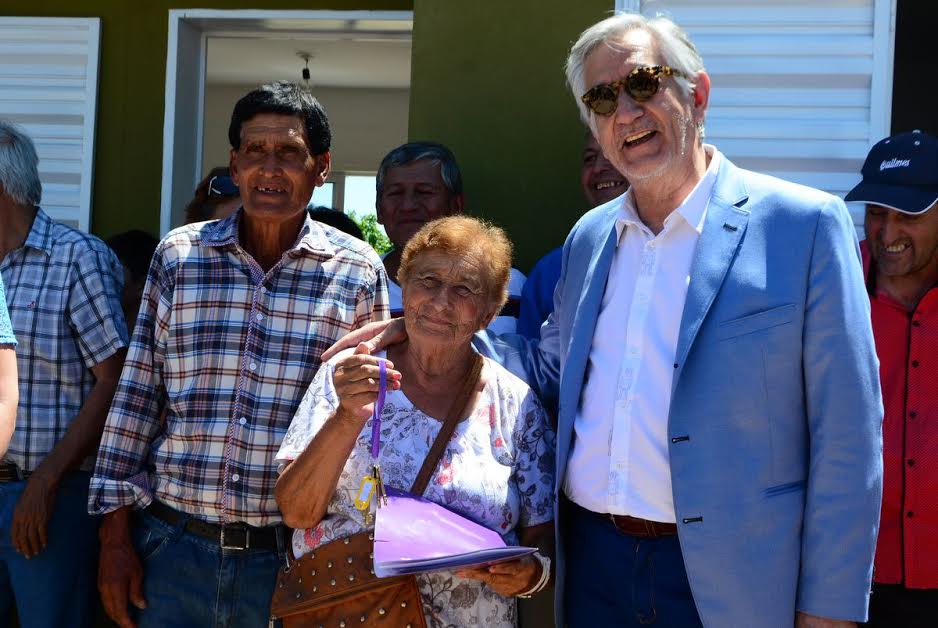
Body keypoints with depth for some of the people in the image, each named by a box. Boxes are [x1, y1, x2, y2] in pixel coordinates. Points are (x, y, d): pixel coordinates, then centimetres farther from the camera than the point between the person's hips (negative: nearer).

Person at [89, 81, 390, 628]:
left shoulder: (359, 271, -1)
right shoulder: (178, 255, 3)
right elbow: (136, 397, 5)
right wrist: (116, 537, 2)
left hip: (291, 557, -1)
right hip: (172, 545, 1)